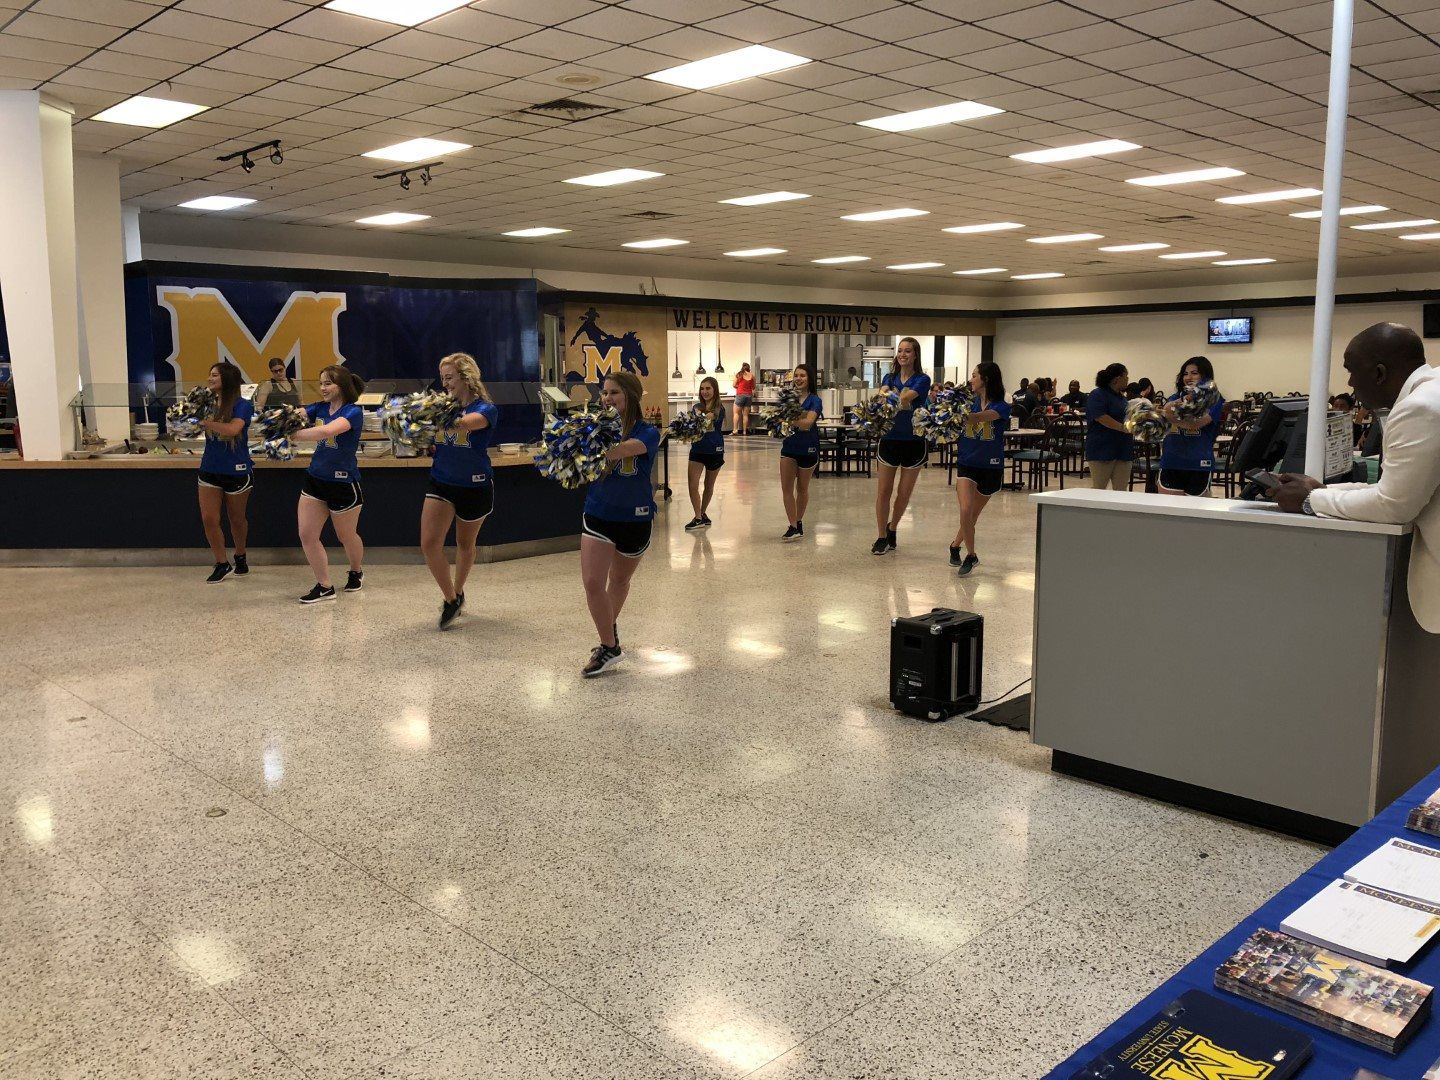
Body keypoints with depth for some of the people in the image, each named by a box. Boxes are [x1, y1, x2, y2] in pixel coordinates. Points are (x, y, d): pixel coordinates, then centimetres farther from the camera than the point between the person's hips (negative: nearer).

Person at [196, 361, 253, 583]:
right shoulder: (209, 403, 3)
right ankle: (222, 564, 14)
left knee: (236, 518, 13)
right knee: (209, 519, 0)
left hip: (237, 471, -4)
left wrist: (205, 421, -26)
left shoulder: (242, 406, -13)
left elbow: (232, 429, -28)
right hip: (209, 470, 4)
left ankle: (240, 557, 35)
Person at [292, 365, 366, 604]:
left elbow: (327, 431, -33)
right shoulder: (319, 408, 5)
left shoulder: (353, 412, -16)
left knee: (347, 536, 13)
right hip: (315, 479, 6)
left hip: (343, 483, -6)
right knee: (306, 535, -1)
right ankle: (324, 587, 10)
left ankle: (356, 571, 42)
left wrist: (292, 436, -33)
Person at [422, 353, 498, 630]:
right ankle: (450, 599, 7)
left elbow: (465, 422, -35)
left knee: (465, 543, 16)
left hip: (474, 486, -3)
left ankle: (457, 593, 40)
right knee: (429, 544, -10)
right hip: (441, 482, 3)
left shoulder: (485, 409, -13)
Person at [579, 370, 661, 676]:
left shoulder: (647, 433, -14)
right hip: (598, 515, 1)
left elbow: (622, 449, -35)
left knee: (619, 580, 18)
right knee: (592, 583, -11)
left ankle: (610, 627, 42)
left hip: (635, 518, -1)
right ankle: (609, 646, 3)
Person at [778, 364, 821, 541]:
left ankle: (799, 522, 28)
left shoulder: (814, 400, -8)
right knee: (786, 488, -6)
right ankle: (793, 527, -3)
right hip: (789, 445, 3)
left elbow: (808, 422, -23)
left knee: (802, 488, 12)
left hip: (807, 448, -3)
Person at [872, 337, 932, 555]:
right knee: (883, 491, 0)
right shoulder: (889, 378, 7)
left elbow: (906, 398, -20)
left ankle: (891, 529, 29)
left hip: (913, 441, -2)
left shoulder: (922, 380, -4)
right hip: (889, 439, 2)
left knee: (904, 493, 7)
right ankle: (882, 537, 10)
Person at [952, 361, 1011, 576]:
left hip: (990, 468, -1)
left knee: (973, 514, 12)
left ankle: (955, 546, 35)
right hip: (966, 464, 1)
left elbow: (981, 416, -30)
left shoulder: (1001, 407, -12)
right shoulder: (970, 402, 1)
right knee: (966, 510, -17)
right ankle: (971, 556, -1)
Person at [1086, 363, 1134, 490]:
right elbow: (1100, 417, -20)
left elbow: (1127, 419, 29)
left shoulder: (1122, 397, 20)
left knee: (1121, 491, 4)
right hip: (1102, 450, -8)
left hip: (1123, 450, 8)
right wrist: (1122, 428, -25)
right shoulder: (1097, 395, -6)